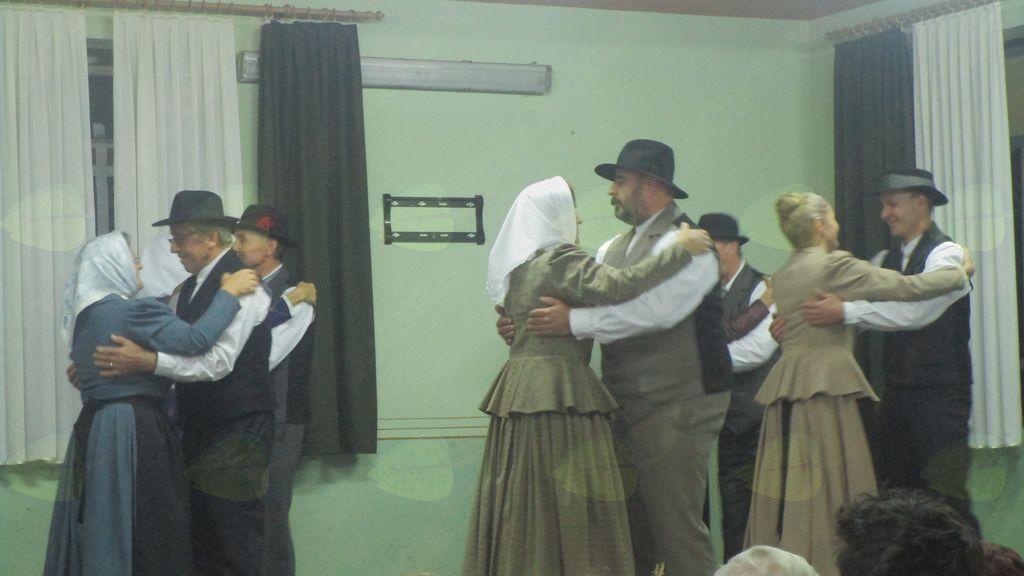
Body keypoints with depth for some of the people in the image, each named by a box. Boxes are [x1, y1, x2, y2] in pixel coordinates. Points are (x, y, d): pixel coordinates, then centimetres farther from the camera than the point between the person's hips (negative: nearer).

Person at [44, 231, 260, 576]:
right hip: (132, 429, -9)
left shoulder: (87, 315, 12)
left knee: (102, 530, 13)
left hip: (95, 426, 9)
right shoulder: (131, 313, -15)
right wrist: (229, 292, -16)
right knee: (146, 534, -1)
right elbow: (196, 340, -24)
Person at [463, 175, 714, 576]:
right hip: (560, 390, -9)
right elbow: (619, 287, -24)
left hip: (518, 388, 9)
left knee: (522, 505, 8)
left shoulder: (517, 264, 15)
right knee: (569, 506, -7)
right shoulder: (559, 260, -12)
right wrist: (680, 249, -18)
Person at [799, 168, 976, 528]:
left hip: (941, 394, -7)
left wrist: (845, 312, -28)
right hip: (897, 391, 8)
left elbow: (916, 310, -23)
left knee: (946, 495, -11)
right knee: (898, 492, 10)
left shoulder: (946, 254, -9)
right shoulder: (885, 261, 14)